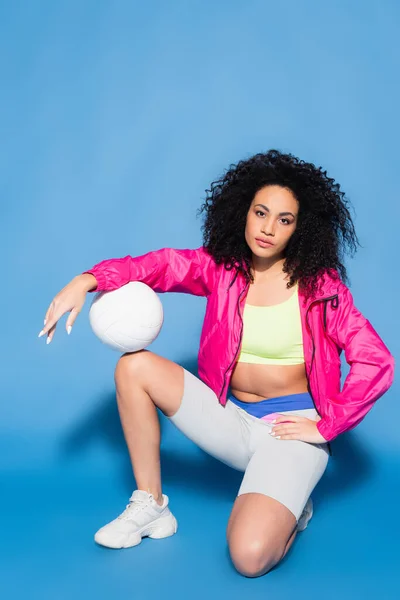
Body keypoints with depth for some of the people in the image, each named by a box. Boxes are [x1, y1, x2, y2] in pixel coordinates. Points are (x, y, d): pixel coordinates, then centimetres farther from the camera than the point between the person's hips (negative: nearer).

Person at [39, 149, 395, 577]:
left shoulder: (320, 285, -9)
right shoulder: (222, 267, 0)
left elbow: (376, 363, -13)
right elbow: (163, 264, -17)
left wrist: (326, 427, -13)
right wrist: (87, 280, -33)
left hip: (290, 427, -4)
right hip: (231, 417, 4)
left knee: (250, 556, -26)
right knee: (135, 367, -11)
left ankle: (291, 505, 12)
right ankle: (150, 506, 1)